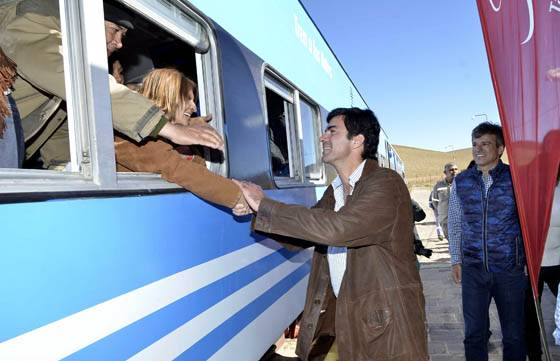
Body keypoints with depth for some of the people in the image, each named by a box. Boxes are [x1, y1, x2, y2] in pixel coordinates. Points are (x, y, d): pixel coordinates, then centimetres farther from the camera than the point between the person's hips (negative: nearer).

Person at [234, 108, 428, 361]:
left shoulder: (386, 183, -16)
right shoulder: (334, 192, 10)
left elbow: (336, 228, -30)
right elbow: (299, 236, 12)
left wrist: (264, 205, -24)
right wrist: (255, 208, -3)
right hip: (340, 313, 7)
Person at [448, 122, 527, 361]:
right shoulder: (461, 182, 3)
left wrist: (530, 259, 1)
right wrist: (456, 259, 9)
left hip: (510, 269, -1)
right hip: (473, 269, 2)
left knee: (513, 334, 12)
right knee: (473, 333, 10)